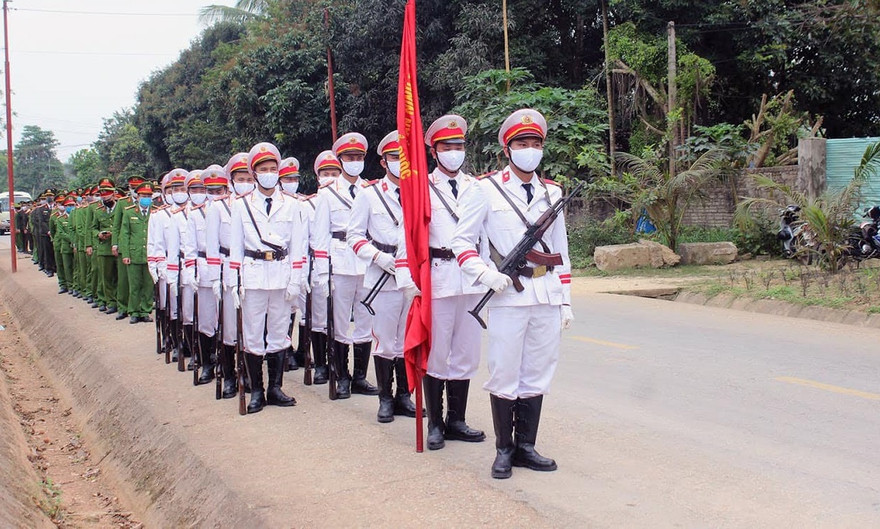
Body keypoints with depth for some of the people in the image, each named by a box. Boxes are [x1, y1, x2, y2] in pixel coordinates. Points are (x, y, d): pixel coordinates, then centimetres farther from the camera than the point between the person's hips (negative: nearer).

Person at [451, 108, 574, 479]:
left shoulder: (552, 193, 14)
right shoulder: (487, 190, 1)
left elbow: (560, 251, 16)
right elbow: (462, 240, 1)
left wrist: (565, 301, 12)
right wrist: (485, 274, -15)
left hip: (546, 296, 4)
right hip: (508, 296, -4)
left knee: (537, 375, 8)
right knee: (504, 375, -1)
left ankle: (526, 447, 19)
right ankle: (504, 449, 12)